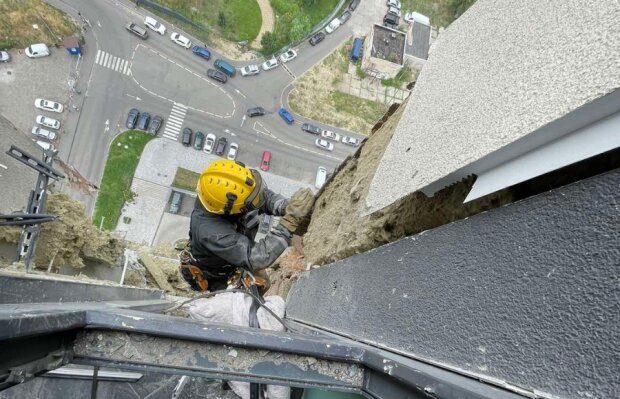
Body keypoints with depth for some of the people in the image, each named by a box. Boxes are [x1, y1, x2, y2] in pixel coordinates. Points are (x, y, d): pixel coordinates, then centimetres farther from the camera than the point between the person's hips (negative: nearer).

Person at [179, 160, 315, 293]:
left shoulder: (229, 194, -30)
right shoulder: (210, 231, -47)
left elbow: (265, 196, -14)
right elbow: (257, 258, -49)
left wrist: (287, 207, -36)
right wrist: (291, 219, -54)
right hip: (212, 277, -6)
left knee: (262, 285, 22)